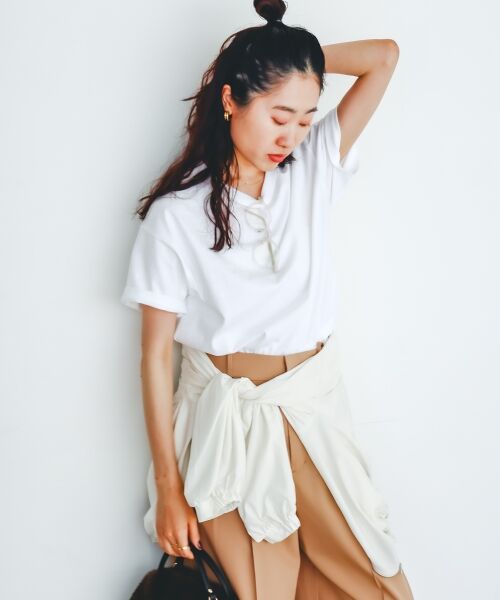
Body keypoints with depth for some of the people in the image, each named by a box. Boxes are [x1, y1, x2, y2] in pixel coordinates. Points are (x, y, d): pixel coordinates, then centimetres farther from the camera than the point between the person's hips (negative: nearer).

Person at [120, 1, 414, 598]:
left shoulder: (313, 168, 0)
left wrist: (293, 57, -2)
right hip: (227, 413, -3)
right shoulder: (175, 213, -11)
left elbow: (384, 56, -3)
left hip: (314, 403, 3)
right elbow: (155, 352, -8)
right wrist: (168, 486, -8)